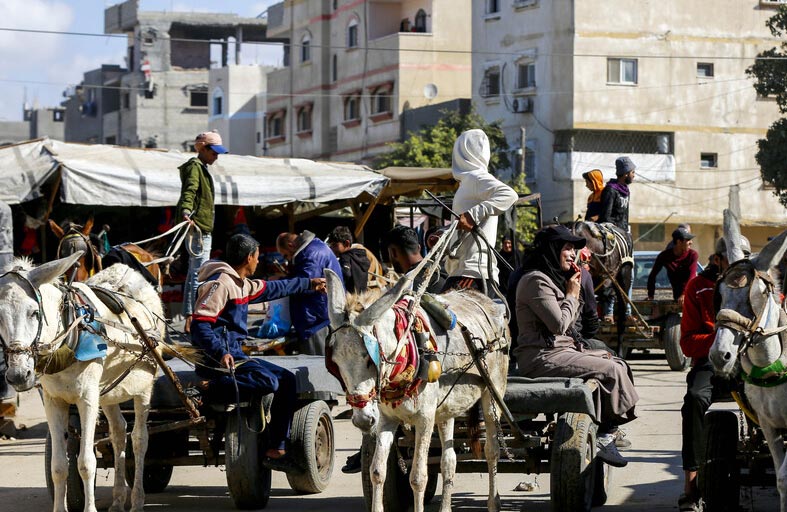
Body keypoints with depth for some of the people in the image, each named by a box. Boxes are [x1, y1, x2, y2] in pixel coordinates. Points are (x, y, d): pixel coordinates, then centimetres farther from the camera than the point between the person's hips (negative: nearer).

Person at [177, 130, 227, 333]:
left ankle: (189, 319, 21)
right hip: (198, 225, -11)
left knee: (194, 273, 15)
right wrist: (186, 213, -43)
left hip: (203, 228, 11)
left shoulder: (202, 168, 21)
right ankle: (194, 318, -17)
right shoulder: (195, 167, -11)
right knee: (199, 273, -14)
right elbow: (189, 191, -27)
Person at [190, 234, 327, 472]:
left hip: (234, 353, 10)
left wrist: (309, 284, 47)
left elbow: (273, 288, 36)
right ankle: (210, 390, -22)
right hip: (216, 358, -10)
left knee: (286, 380, 10)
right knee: (267, 381, -29)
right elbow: (200, 325, -22)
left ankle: (277, 450, 6)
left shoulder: (242, 284, 17)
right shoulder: (220, 283, -14)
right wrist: (221, 353, -35)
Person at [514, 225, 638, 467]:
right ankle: (604, 436, -8)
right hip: (541, 357, -11)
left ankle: (606, 434, -6)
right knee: (611, 371, -18)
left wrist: (574, 294, 8)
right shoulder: (536, 281, -14)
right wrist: (572, 294, -4)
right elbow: (559, 324, -19)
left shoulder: (553, 278, 19)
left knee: (618, 364, 3)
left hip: (559, 349, 11)